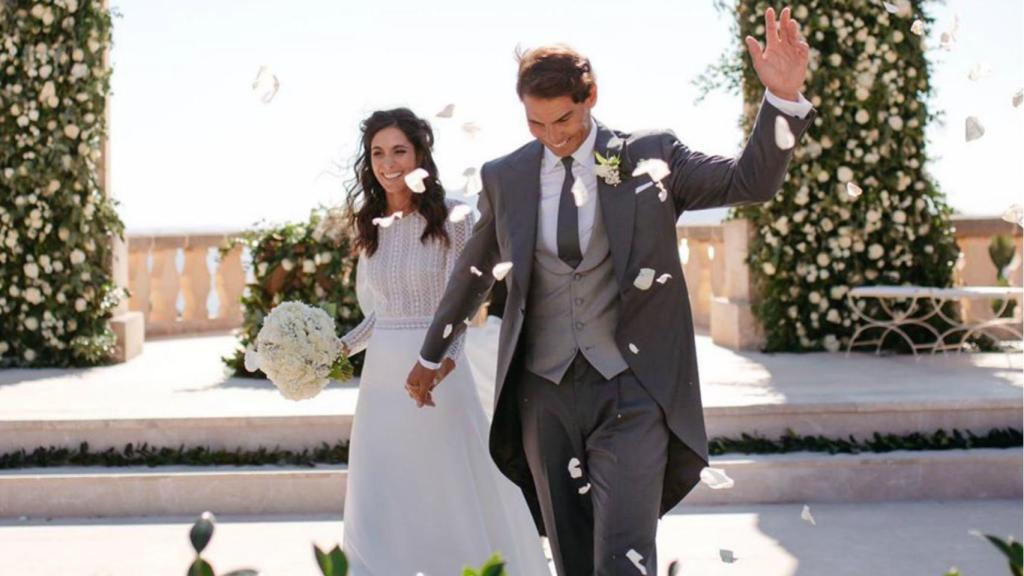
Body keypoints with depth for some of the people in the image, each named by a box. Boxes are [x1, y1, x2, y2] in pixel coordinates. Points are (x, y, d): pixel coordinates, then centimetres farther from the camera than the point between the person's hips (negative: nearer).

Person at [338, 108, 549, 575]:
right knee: (378, 506, 4)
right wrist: (338, 348, 1)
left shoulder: (451, 220, -5)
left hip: (437, 370, -4)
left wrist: (445, 357, -28)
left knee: (452, 493, 4)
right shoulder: (371, 228, 9)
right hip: (381, 378, 5)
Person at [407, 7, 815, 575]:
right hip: (544, 395, 3)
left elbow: (750, 181, -8)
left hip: (631, 392, -3)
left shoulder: (650, 156, -1)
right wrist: (430, 357, 28)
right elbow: (472, 272, 18)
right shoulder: (505, 177, 5)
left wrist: (783, 96, -25)